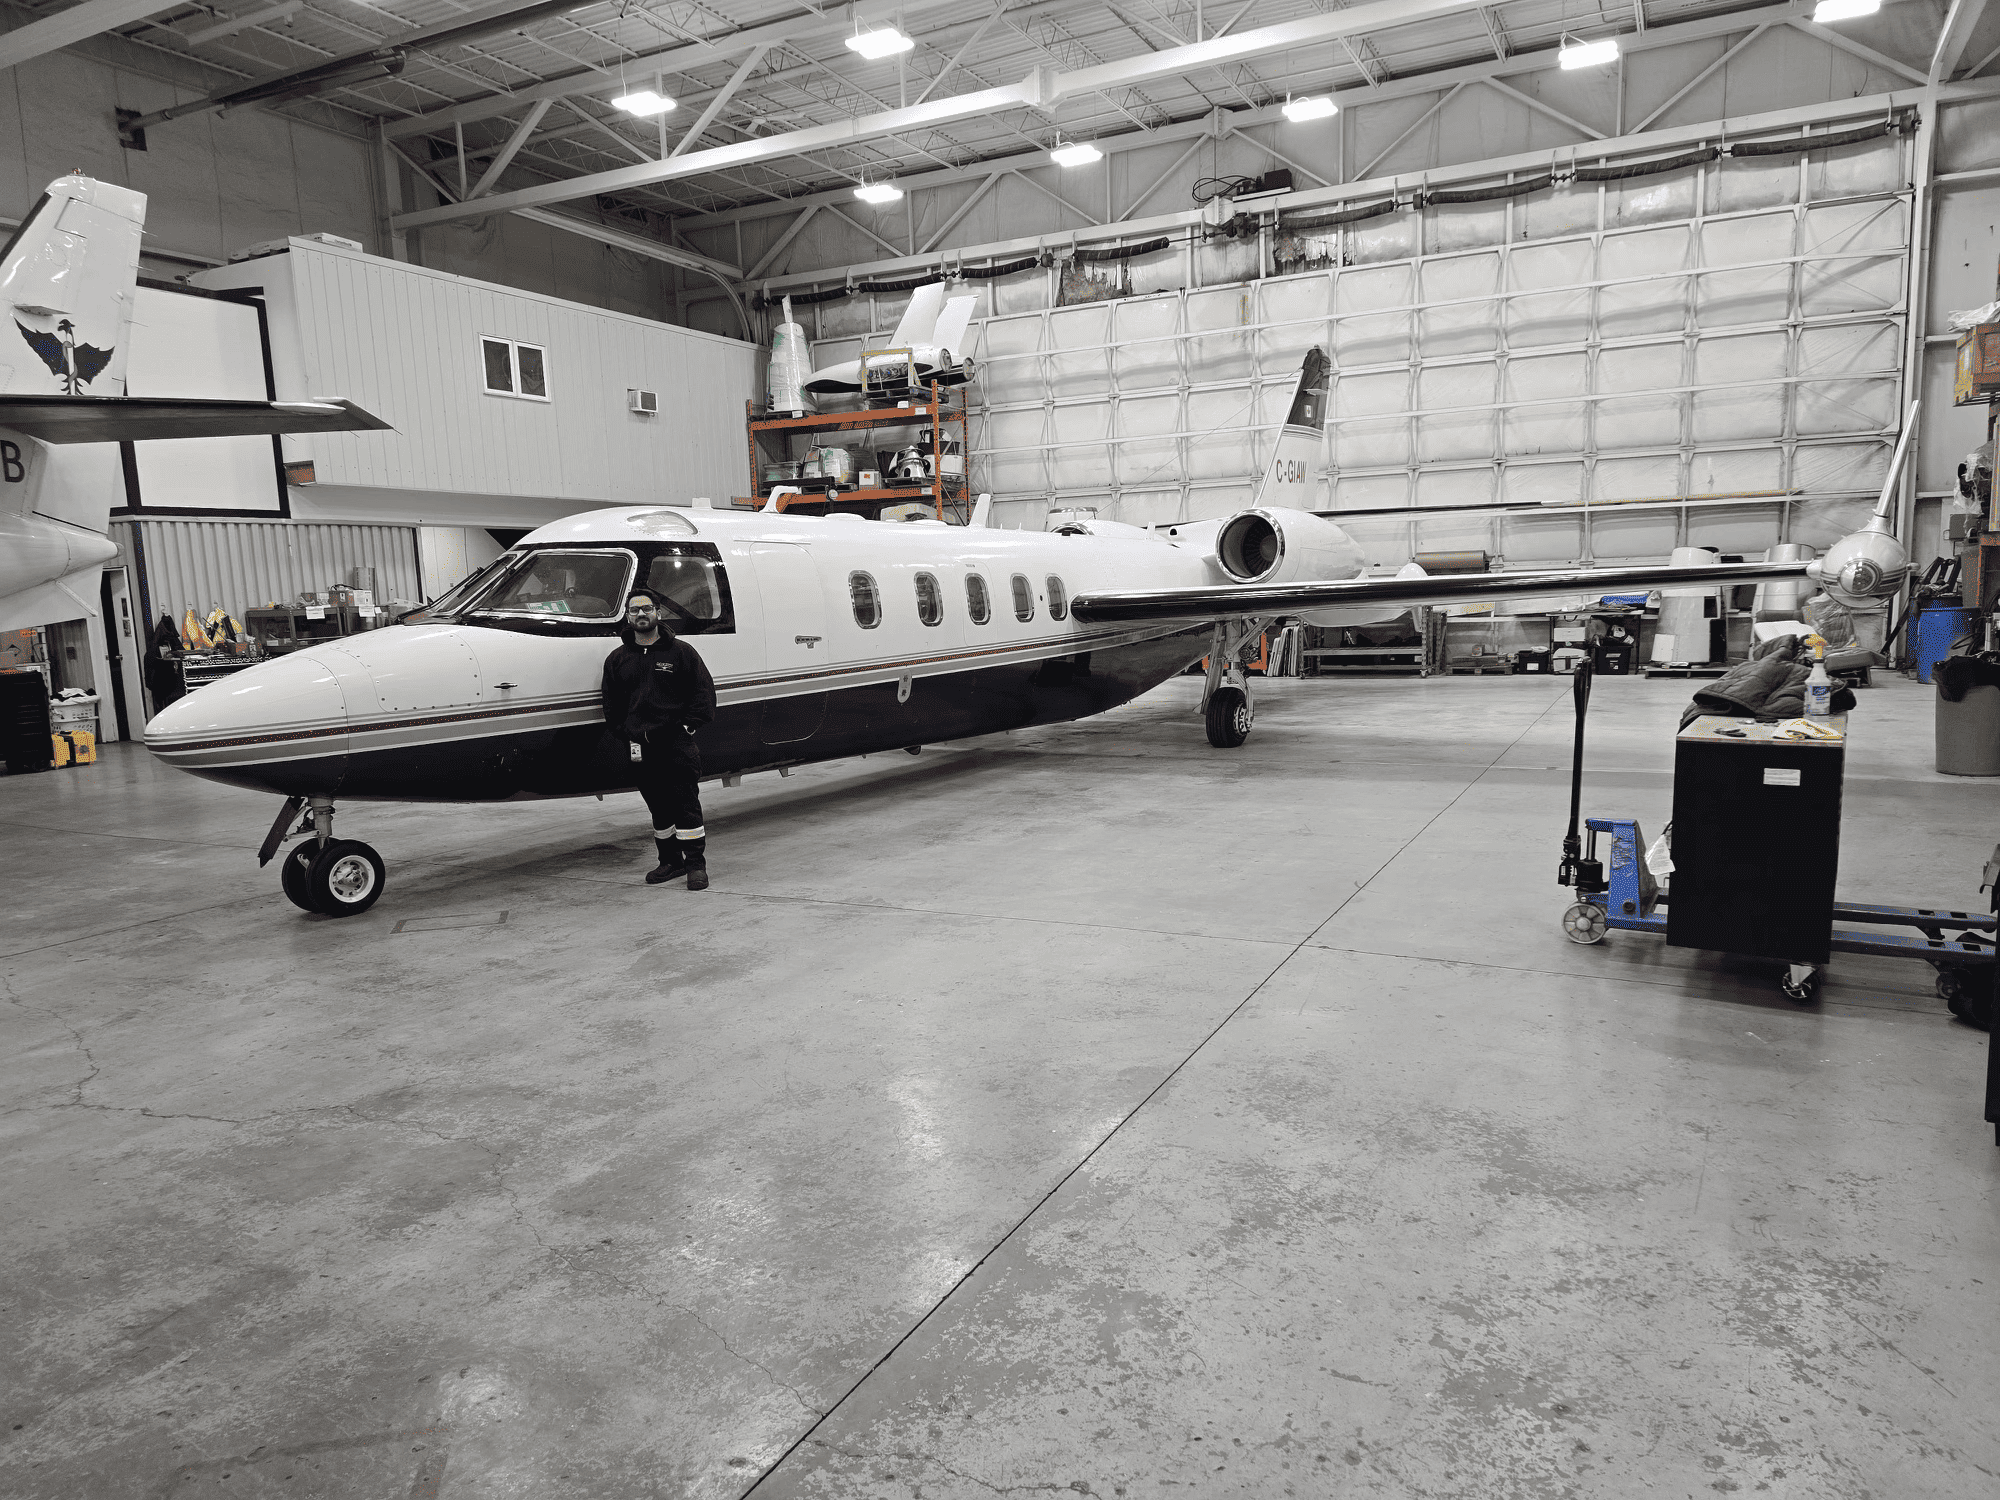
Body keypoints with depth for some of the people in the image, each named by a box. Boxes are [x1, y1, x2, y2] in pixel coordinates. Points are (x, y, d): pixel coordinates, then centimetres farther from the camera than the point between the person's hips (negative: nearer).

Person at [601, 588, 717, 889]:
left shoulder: (680, 651, 5)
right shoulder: (617, 660, 13)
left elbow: (704, 690, 2)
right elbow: (611, 706, 16)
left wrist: (688, 726, -7)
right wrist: (626, 736, 3)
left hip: (678, 742, -3)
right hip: (640, 747, 4)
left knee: (686, 804, -3)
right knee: (659, 808, 11)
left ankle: (696, 863, 3)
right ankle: (671, 861, 22)